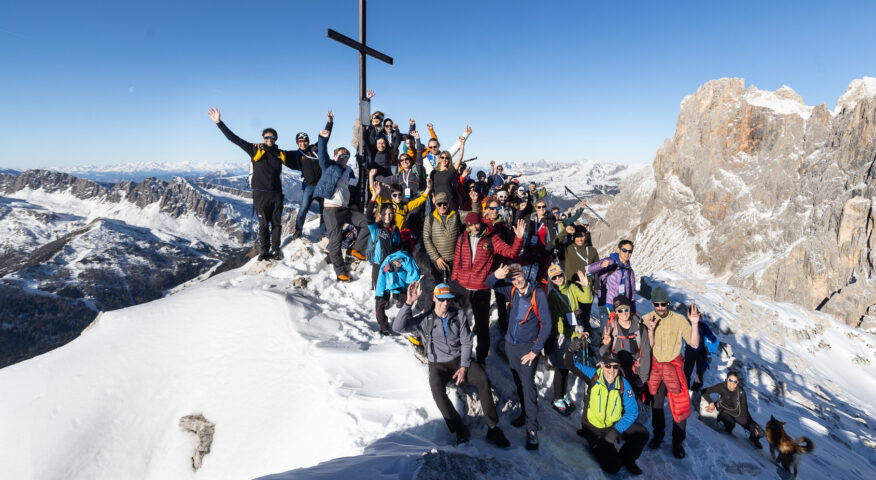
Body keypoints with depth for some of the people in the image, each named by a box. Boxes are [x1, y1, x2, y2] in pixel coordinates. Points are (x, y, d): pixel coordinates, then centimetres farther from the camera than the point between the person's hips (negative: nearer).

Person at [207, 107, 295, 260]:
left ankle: (275, 251, 15)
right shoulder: (255, 150, 3)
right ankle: (264, 252, 10)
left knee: (276, 223, 6)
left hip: (276, 194, 3)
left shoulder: (281, 154, 11)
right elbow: (233, 138, 2)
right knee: (263, 224, 1)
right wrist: (219, 122, -3)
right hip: (261, 193, -3)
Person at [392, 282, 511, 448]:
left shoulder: (459, 315, -1)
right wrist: (409, 303, -31)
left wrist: (464, 367, -11)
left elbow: (466, 343, 1)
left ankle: (493, 429, -16)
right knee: (437, 389, -32)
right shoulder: (425, 319, -7)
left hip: (460, 360, 1)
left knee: (483, 379, -24)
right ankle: (460, 431, -22)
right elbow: (398, 327, -20)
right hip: (438, 364, -1)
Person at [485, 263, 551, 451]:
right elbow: (490, 284, 4)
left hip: (528, 347, -5)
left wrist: (535, 351, -15)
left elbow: (546, 325, -14)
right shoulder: (512, 291, 0)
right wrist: (496, 275, -21)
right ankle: (525, 413, 33)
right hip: (511, 344, 5)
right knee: (518, 383, 15)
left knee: (528, 384, -11)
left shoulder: (538, 294, -14)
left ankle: (532, 428, -4)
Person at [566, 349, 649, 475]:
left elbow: (632, 411, -9)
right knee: (612, 467, -14)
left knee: (642, 434, -18)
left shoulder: (623, 384, -9)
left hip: (616, 425, 3)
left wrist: (616, 431, -19)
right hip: (594, 428, -3)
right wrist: (573, 350, -37)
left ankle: (627, 459, 11)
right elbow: (572, 364, -14)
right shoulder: (593, 375, -13)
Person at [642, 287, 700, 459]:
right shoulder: (647, 319, -5)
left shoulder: (679, 320, -8)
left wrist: (694, 324, -22)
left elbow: (694, 344, -10)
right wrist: (650, 329, -23)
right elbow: (647, 347, -7)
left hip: (674, 366, -1)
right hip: (655, 367, 1)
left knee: (680, 405, -4)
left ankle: (678, 441, 16)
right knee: (656, 402, 14)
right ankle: (658, 434, 36)